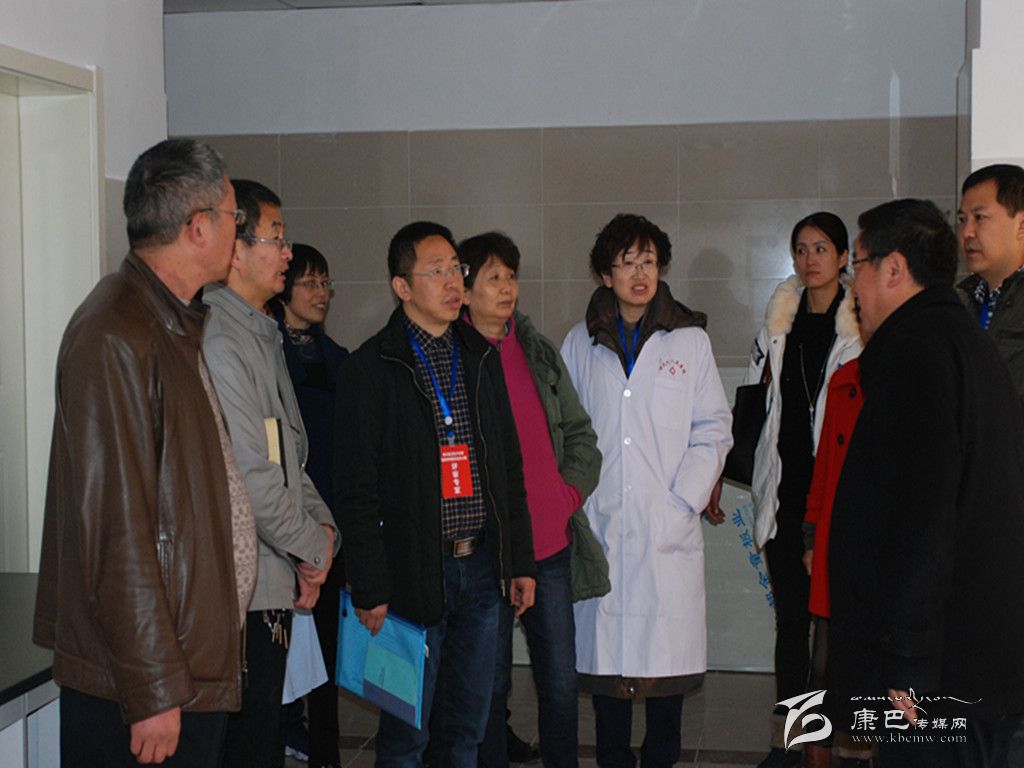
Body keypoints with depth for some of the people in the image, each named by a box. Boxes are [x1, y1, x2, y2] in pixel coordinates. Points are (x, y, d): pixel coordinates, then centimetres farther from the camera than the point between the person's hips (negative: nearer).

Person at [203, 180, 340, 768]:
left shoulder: (264, 334, 16)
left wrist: (323, 528, 5)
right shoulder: (218, 343, -17)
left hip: (277, 582, 10)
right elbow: (248, 475, -21)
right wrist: (313, 547, -8)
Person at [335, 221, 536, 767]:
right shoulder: (372, 367, -6)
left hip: (483, 565, 5)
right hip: (415, 573, -5)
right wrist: (370, 588, -12)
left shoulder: (481, 357, 11)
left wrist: (520, 560, 10)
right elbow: (356, 489, -8)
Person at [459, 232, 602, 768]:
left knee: (561, 683, 9)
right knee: (491, 686, 7)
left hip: (550, 542, 4)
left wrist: (572, 490, 2)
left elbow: (580, 431, 16)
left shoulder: (539, 352, 10)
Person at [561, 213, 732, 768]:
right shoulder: (580, 344, 9)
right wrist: (576, 505, -1)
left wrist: (682, 503, -6)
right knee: (604, 653, 4)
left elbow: (713, 430, 4)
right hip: (599, 528, 1)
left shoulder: (690, 340, 6)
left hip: (668, 530, -1)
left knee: (667, 650, 1)